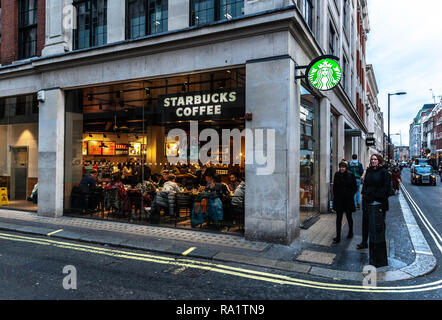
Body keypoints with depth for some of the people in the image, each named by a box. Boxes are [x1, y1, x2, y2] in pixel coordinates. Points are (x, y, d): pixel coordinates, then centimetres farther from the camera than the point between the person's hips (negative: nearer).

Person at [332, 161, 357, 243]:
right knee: (338, 218, -1)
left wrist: (350, 195, -6)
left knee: (349, 216, 15)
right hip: (339, 200, 2)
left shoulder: (351, 175, -6)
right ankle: (338, 237, 1)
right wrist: (335, 195, 3)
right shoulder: (337, 175, 3)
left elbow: (355, 187, 0)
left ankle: (350, 232, 38)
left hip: (348, 200, -2)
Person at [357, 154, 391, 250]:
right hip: (367, 200, 5)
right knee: (365, 221, 7)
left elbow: (387, 186, -8)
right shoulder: (368, 170, 10)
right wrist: (364, 193, 7)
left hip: (379, 200, -5)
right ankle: (364, 242, 16)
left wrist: (383, 198, -13)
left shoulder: (384, 171, -7)